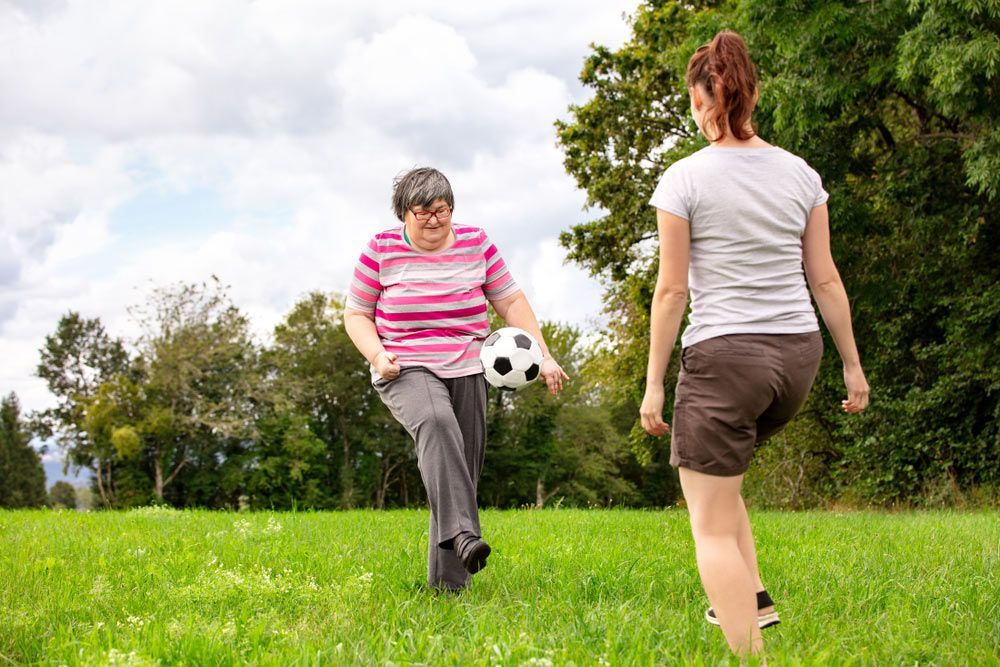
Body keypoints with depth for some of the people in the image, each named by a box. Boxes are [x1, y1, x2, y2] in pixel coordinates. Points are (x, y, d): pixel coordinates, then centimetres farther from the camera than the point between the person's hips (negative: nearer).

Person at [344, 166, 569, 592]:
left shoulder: (475, 244, 6)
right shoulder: (381, 250, -1)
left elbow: (511, 302, 10)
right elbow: (356, 314, 6)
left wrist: (543, 356, 1)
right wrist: (377, 355, -13)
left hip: (467, 372, 4)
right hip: (406, 372, -4)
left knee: (463, 472, 1)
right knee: (436, 423, -36)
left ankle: (447, 581, 11)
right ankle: (463, 534, -49)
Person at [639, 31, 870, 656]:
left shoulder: (685, 178, -7)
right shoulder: (800, 173, 6)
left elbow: (672, 289, -8)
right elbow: (825, 278, 7)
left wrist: (654, 384, -2)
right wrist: (853, 364, 15)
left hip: (724, 353, -6)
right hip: (798, 351, 6)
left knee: (711, 524, 1)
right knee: (716, 474, 29)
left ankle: (751, 654, -7)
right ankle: (753, 596, 19)